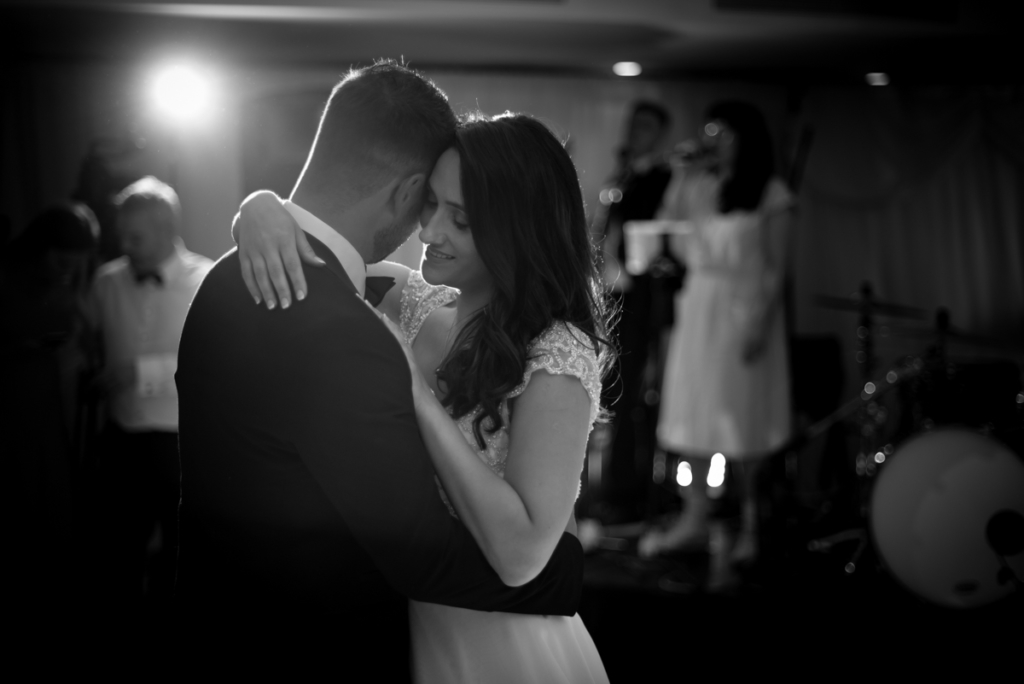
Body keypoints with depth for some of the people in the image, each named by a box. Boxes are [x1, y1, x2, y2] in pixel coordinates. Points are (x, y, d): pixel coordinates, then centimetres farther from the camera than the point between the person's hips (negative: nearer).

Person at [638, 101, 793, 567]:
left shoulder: (769, 194, -4)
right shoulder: (694, 184, 9)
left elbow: (775, 267, -6)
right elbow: (673, 242, 8)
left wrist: (760, 322, -14)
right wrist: (678, 187, 3)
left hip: (744, 306, -5)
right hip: (698, 305, 5)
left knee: (742, 414, 0)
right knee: (692, 407, 5)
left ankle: (749, 523, 11)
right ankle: (694, 518, 13)